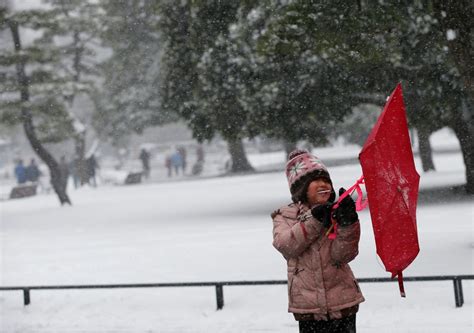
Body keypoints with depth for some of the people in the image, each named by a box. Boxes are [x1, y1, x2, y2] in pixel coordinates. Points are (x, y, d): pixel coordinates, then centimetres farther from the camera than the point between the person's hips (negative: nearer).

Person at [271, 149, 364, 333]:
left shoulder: (335, 213, 2)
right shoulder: (285, 216, 5)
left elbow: (342, 255, -10)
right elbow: (285, 245, -15)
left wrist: (347, 223, -25)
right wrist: (313, 220, -21)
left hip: (342, 303, 0)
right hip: (308, 305, 0)